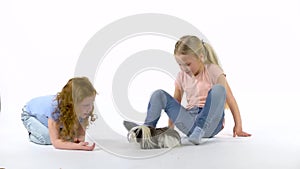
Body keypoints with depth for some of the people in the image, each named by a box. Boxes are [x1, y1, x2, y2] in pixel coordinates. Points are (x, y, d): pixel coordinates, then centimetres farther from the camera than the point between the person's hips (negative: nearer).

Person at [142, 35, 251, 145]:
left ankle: (200, 130, -37)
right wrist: (170, 128, 10)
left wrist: (238, 126, -12)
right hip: (190, 121, 4)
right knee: (159, 94, -8)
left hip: (209, 123, -4)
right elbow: (176, 102, 17)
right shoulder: (182, 76, 10)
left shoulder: (213, 70, -4)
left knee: (218, 89, -31)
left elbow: (229, 98, -7)